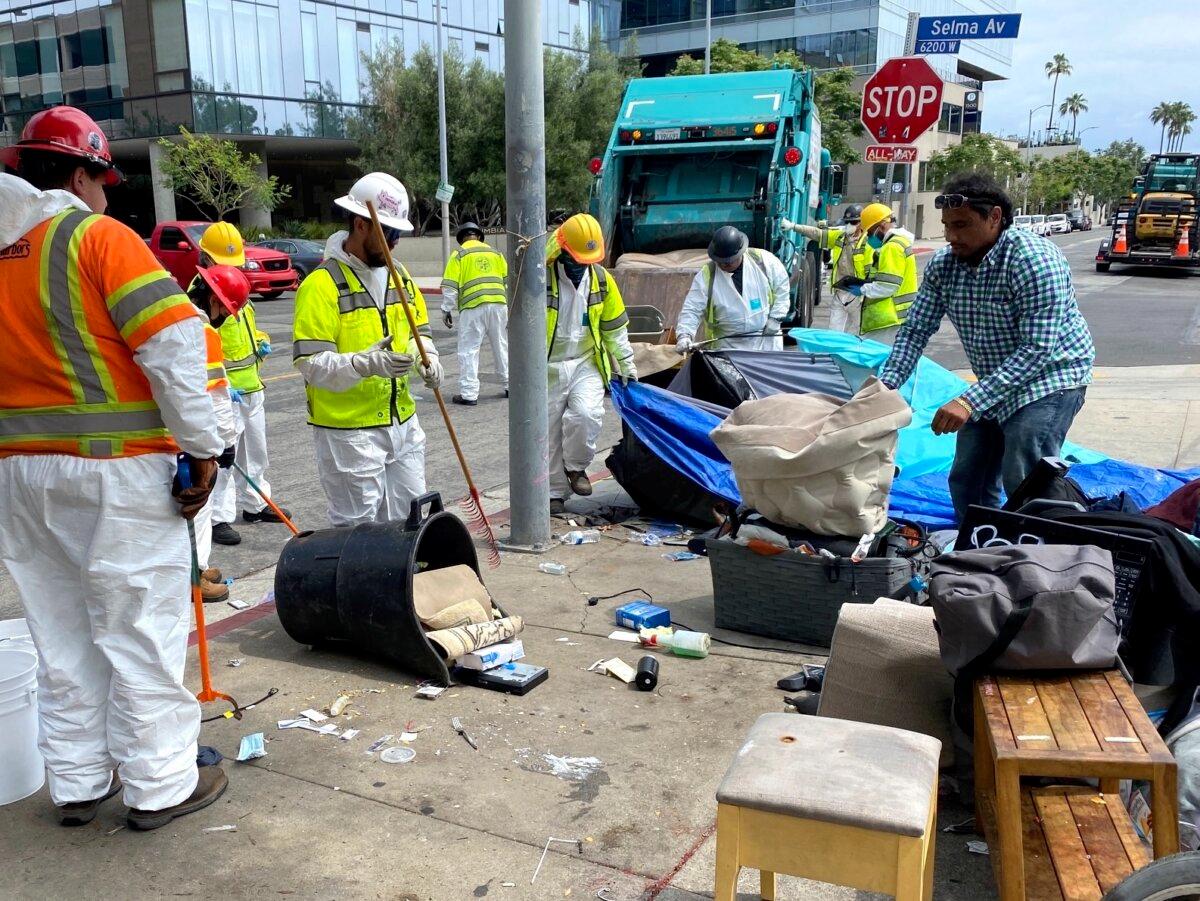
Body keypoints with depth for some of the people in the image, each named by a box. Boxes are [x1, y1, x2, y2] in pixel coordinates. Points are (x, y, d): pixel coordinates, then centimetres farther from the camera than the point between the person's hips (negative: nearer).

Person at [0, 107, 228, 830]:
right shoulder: (98, 236, -10)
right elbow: (172, 343, -18)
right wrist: (201, 445, -13)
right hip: (119, 470, -6)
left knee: (62, 633, 16)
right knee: (139, 629, 4)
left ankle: (78, 783, 27)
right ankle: (160, 785, 14)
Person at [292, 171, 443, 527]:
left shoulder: (400, 276, 9)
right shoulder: (322, 284, -14)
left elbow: (419, 329, 21)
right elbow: (311, 363, -18)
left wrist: (428, 358, -1)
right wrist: (367, 364, -33)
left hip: (403, 422, 7)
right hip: (348, 430, -7)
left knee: (410, 519, 17)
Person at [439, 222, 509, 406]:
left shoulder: (459, 254, 5)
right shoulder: (495, 253, 17)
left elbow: (450, 285, -2)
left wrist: (446, 309, 4)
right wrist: (510, 309, 18)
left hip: (473, 307, -4)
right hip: (499, 305, 4)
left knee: (469, 351, 1)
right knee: (502, 347, 16)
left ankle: (469, 394, -1)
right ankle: (509, 386, 23)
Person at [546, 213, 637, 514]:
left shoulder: (601, 279, 2)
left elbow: (615, 327, 13)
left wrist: (626, 365, 14)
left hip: (586, 364, 2)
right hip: (548, 367, -2)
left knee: (586, 414, -23)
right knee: (550, 432, 4)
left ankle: (576, 467, 4)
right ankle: (556, 492, 21)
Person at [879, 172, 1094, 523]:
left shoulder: (1034, 259, -25)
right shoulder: (942, 265, -5)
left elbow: (1037, 348, -29)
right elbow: (916, 330, -3)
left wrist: (970, 401, -36)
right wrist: (886, 385, -21)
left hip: (1049, 377, -7)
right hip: (993, 384, 7)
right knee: (966, 483, 10)